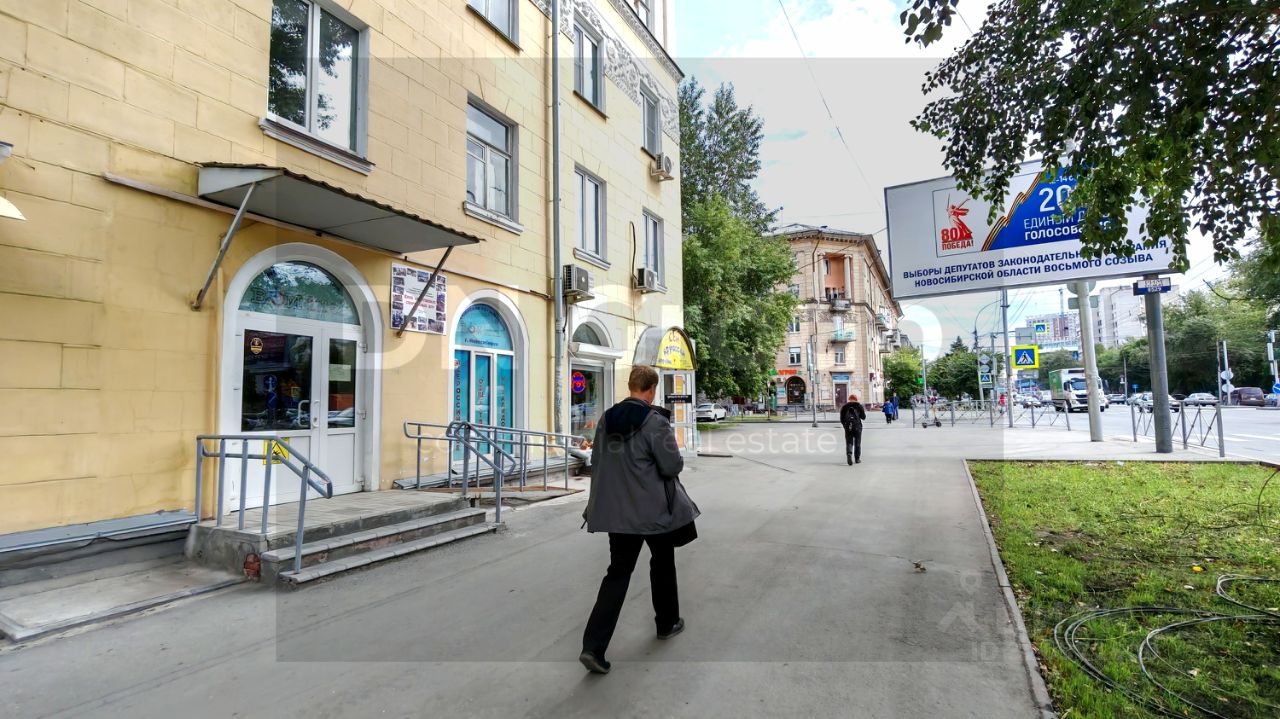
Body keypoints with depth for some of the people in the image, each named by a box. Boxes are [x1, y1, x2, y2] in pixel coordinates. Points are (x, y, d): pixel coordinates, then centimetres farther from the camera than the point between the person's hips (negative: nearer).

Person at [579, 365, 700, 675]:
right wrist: (676, 454, 5)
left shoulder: (607, 418, 1)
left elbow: (597, 462, 10)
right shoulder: (655, 420, -18)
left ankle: (593, 646, 1)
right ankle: (667, 623, 39)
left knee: (618, 571, 10)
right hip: (654, 509, -4)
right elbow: (672, 466, -15)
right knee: (662, 565, 19)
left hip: (617, 510, 5)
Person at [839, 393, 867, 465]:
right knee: (857, 443, 10)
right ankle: (857, 458, 13)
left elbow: (842, 419, 5)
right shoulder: (859, 406, 2)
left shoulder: (844, 407, 6)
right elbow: (863, 417, 6)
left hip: (848, 427, 1)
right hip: (857, 427, -1)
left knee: (849, 443, 2)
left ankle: (849, 454, -24)